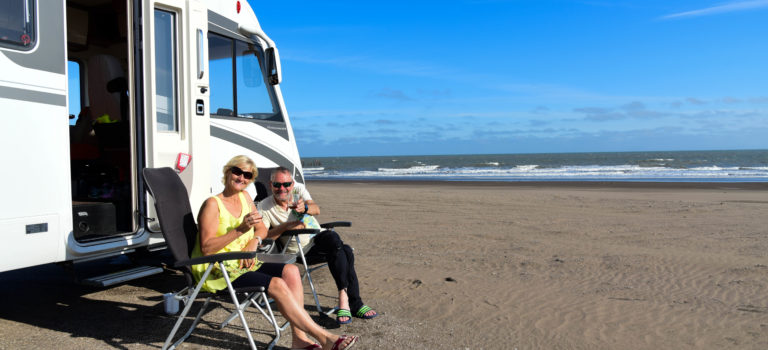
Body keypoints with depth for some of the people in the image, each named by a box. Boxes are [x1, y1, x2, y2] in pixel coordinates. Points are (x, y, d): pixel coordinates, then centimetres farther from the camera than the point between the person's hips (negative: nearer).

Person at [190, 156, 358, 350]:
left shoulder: (244, 197, 10)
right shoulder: (213, 204, -11)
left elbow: (262, 229, 15)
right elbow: (206, 248, -18)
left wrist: (254, 241, -9)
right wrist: (240, 230, -27)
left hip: (243, 262, 7)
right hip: (216, 271, -7)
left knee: (290, 271, -16)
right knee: (277, 284, -26)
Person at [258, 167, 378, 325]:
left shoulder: (299, 190, 5)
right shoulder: (264, 207, -1)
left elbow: (316, 209, -14)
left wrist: (304, 207, -37)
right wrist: (286, 226, -18)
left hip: (319, 239, 4)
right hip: (299, 251, -4)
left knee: (346, 251, -28)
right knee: (333, 237, -32)